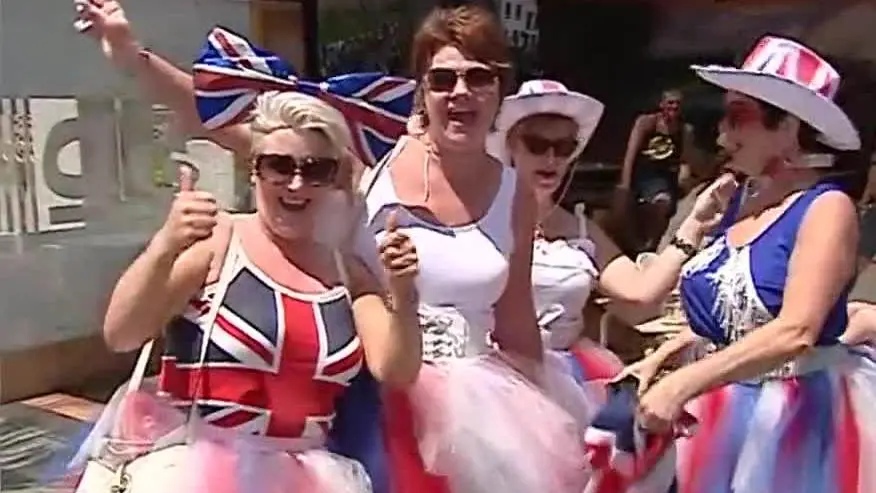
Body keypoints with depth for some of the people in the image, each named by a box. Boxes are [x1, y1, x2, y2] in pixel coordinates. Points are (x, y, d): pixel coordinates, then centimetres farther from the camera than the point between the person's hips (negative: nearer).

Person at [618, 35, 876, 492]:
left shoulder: (827, 208, -15)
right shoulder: (743, 199, 5)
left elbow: (796, 332, -27)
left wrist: (682, 384, -32)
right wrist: (659, 358, 2)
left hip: (795, 418, -6)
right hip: (722, 414, 6)